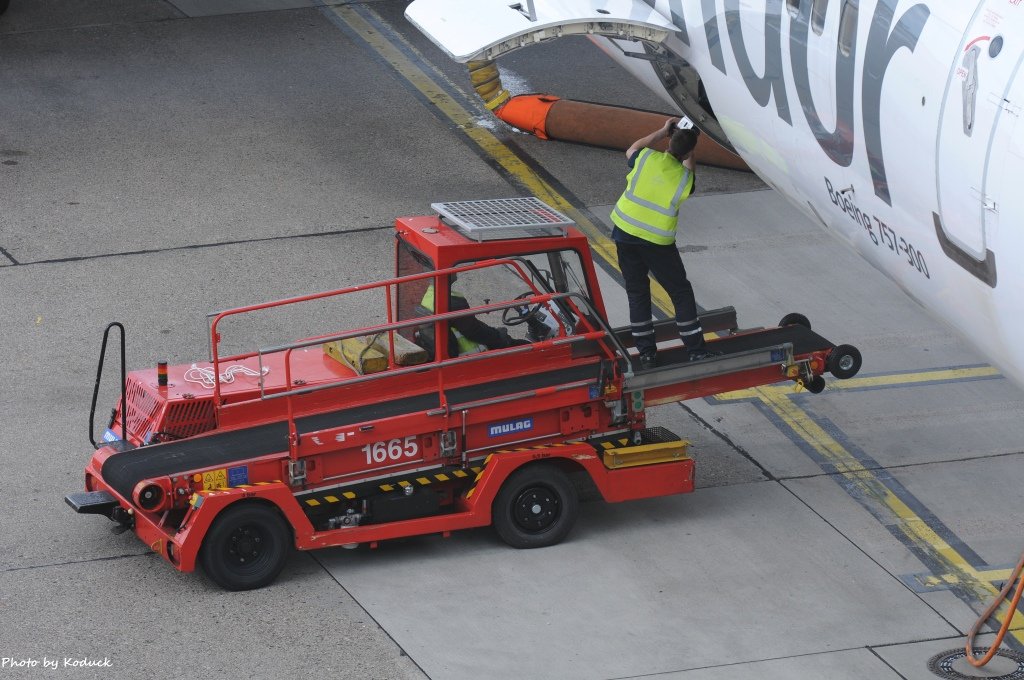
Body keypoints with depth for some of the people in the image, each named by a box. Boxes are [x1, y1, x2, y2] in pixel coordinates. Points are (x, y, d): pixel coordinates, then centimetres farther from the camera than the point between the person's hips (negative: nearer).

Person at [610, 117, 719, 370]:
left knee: (637, 293, 11)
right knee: (681, 293, 9)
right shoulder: (684, 177, -10)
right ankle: (697, 351, 9)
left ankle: (646, 354, 11)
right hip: (657, 242, -3)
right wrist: (688, 159, 14)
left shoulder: (647, 158, -7)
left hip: (625, 233, 3)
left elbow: (631, 150, 17)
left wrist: (661, 131, 19)